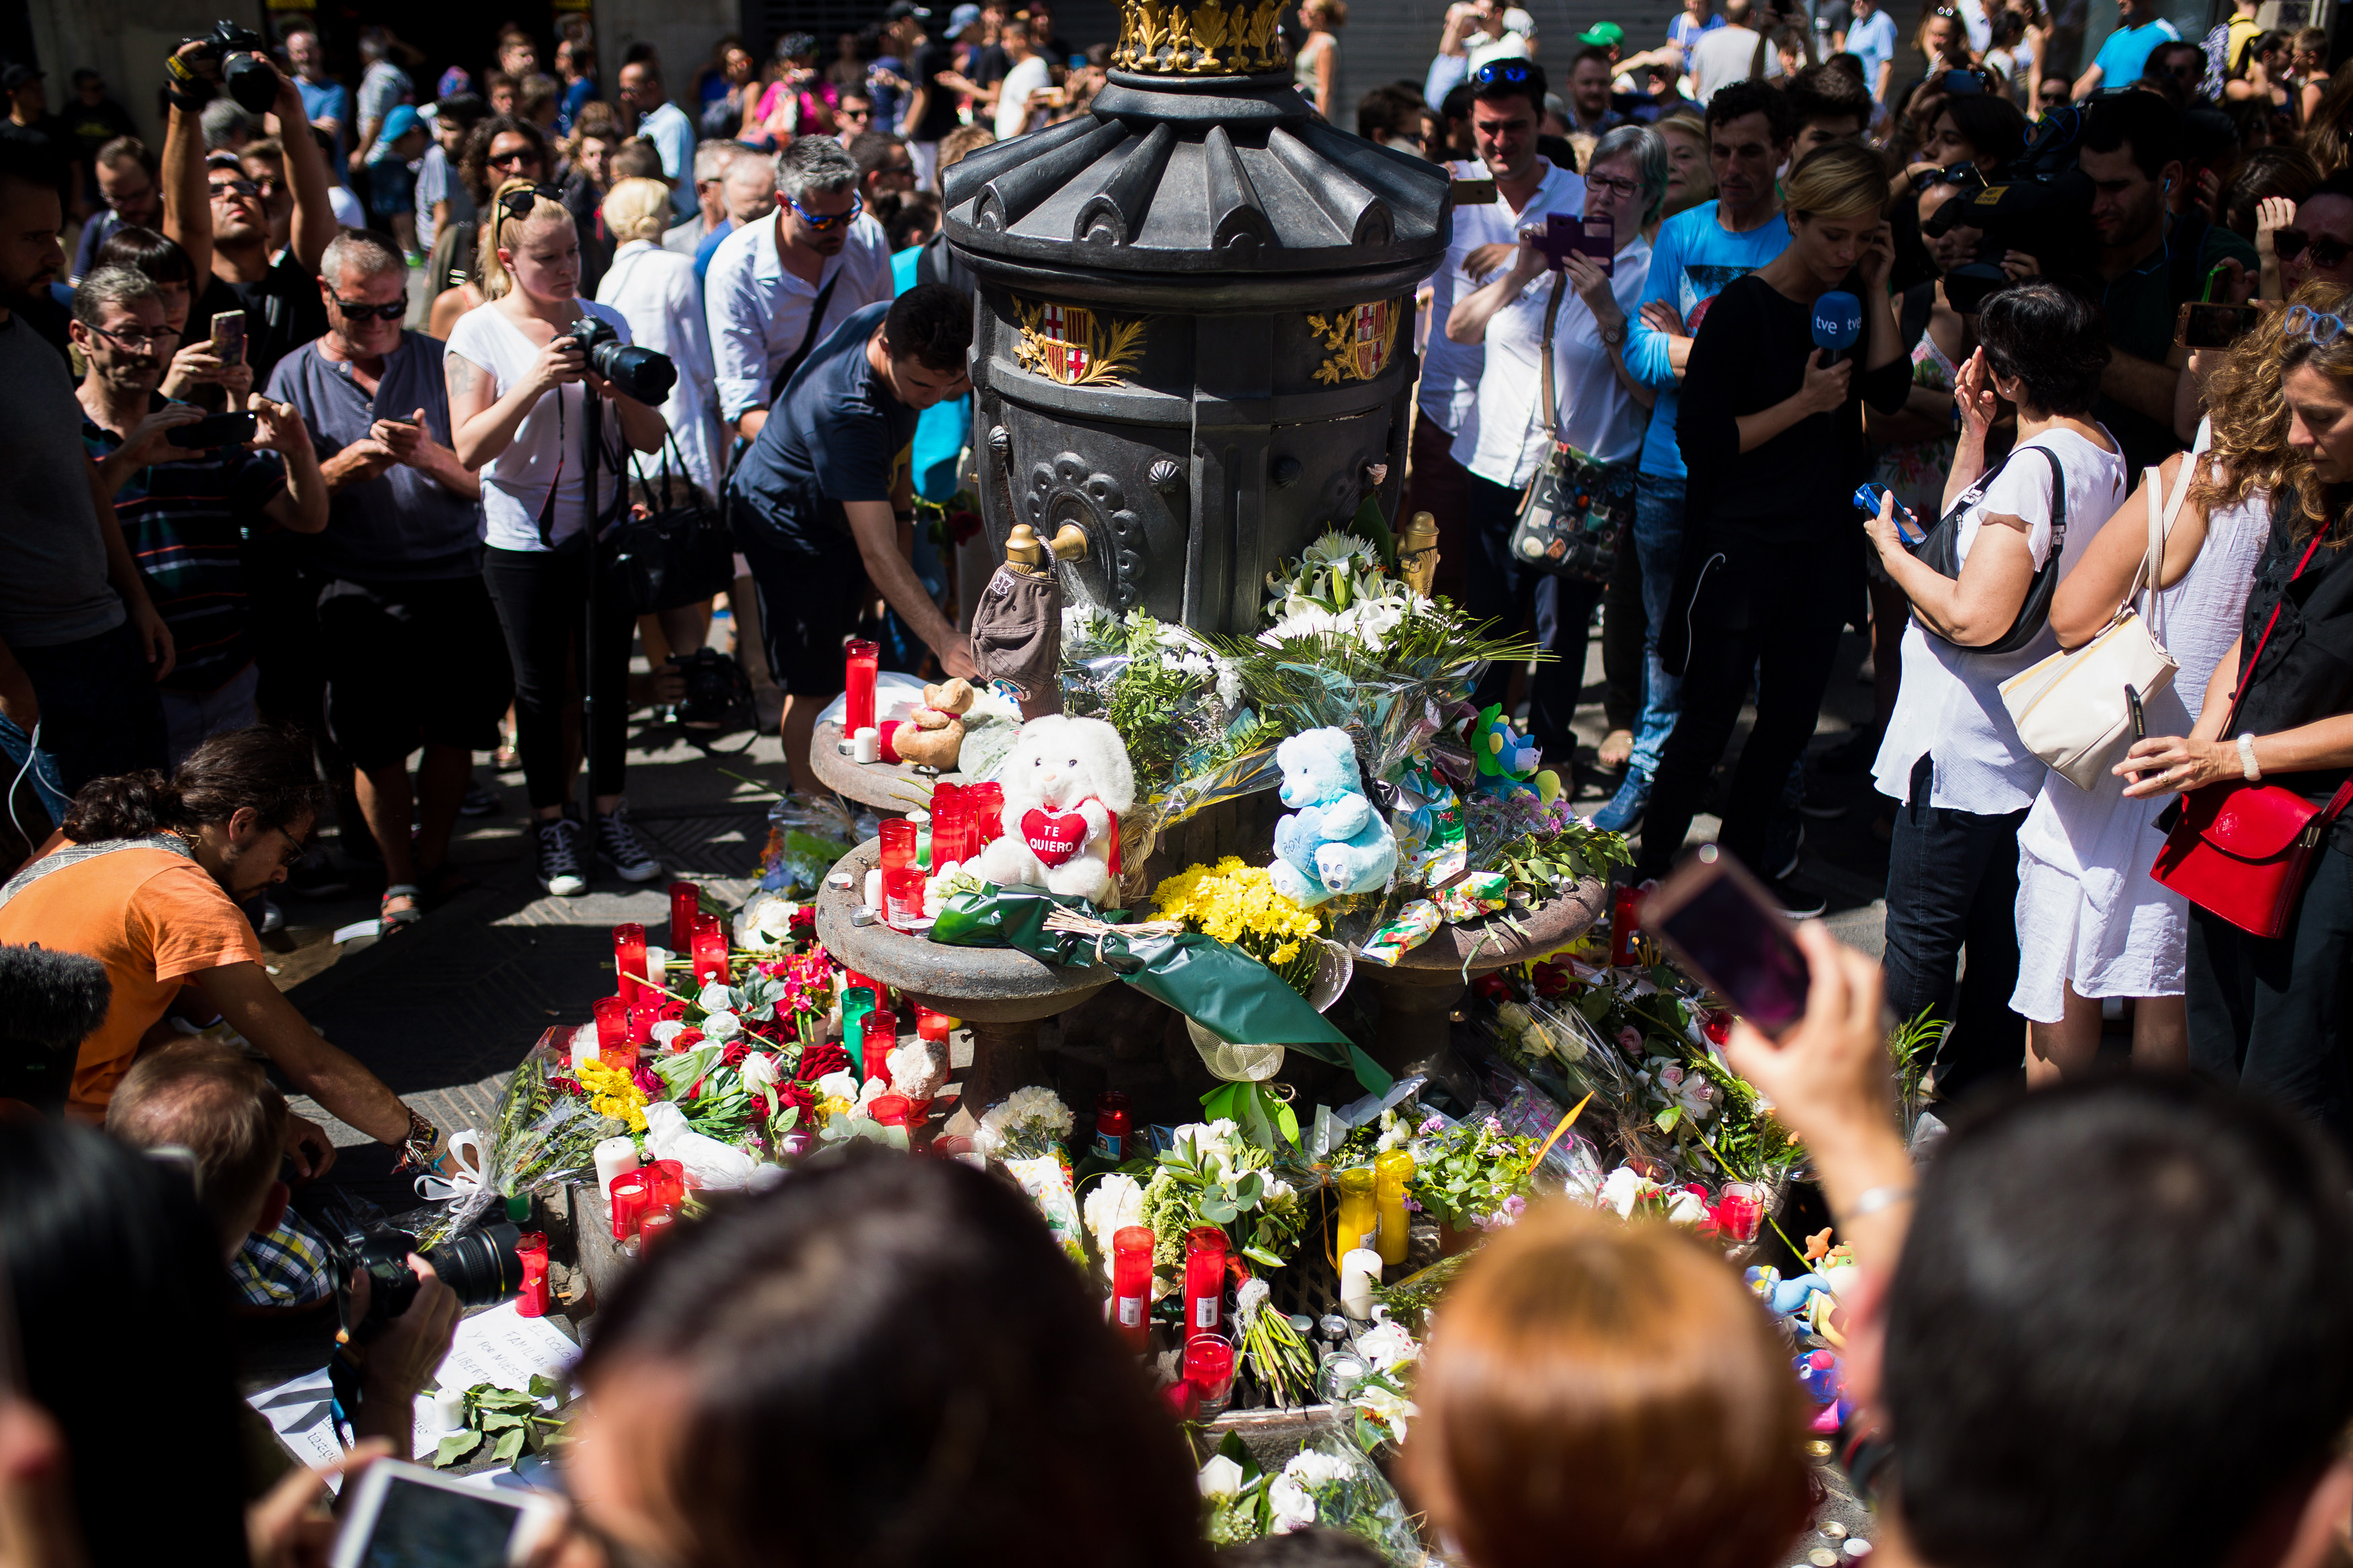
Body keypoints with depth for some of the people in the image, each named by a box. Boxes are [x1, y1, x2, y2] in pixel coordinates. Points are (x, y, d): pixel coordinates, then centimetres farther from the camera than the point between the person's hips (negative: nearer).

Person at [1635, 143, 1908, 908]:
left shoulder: (1850, 299, 7)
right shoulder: (1744, 307, -12)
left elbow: (1890, 392, -7)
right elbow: (1700, 441, -14)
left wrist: (1877, 291, -9)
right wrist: (1804, 402, -19)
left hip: (1823, 544, 7)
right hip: (1742, 548, -6)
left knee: (1792, 718, 14)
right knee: (1709, 719, -1)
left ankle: (1740, 859, 29)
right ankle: (1652, 869, 11)